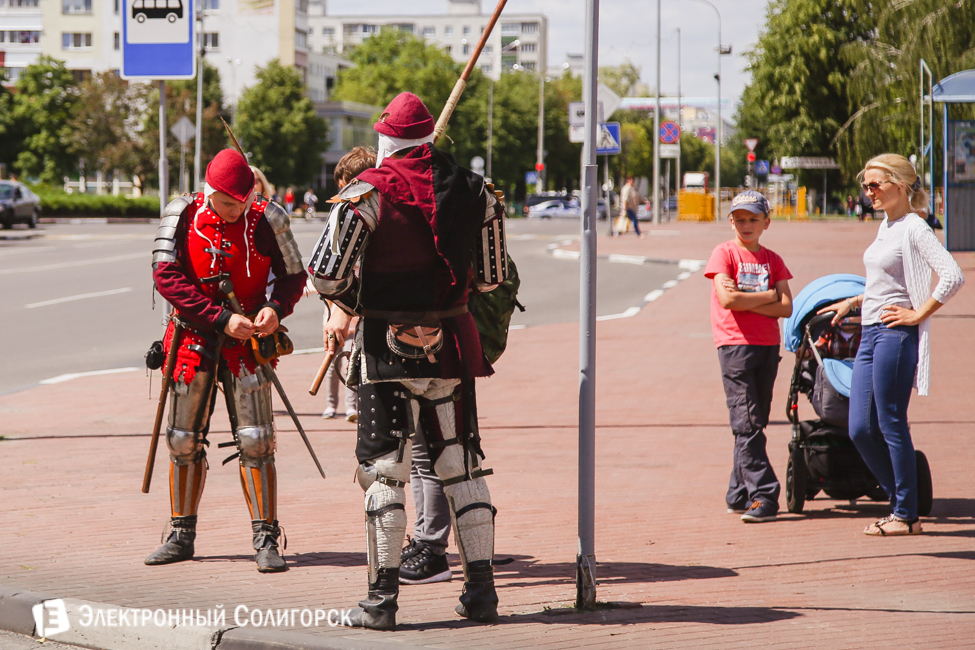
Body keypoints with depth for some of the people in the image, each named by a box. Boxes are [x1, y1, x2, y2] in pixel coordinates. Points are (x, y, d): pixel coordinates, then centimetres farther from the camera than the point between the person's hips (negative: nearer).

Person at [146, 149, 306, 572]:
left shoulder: (267, 219, -7)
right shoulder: (183, 216, -7)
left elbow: (293, 275, 4)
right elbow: (166, 276, -14)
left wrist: (275, 308, -18)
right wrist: (221, 318, -20)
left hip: (246, 341, -1)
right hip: (193, 338, 1)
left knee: (255, 441, -8)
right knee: (184, 441, 9)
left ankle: (266, 540, -2)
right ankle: (181, 536, 22)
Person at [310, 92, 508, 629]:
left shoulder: (371, 190, -9)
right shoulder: (473, 190, 3)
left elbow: (325, 271, -14)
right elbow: (492, 277, 10)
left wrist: (347, 305, 5)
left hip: (388, 346, -3)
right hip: (451, 343, 4)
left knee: (384, 470, 2)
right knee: (462, 466, 12)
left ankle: (382, 599, 0)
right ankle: (481, 591, 14)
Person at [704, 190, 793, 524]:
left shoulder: (772, 260, 12)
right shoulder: (724, 253, 1)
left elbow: (786, 308, 1)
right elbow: (728, 299, -14)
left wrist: (747, 302, -11)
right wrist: (767, 296, -4)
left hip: (768, 346, 5)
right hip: (736, 345, -5)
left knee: (756, 423, 7)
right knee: (747, 424, -10)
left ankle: (739, 496, 16)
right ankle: (763, 496, -13)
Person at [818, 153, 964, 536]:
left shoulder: (914, 229, -11)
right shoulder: (886, 227, 16)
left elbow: (953, 277, -22)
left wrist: (918, 315, -17)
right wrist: (853, 303, 21)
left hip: (895, 334, -9)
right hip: (870, 333, 9)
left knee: (891, 425, -3)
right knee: (860, 429, 7)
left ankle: (906, 516, 6)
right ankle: (900, 501, 19)